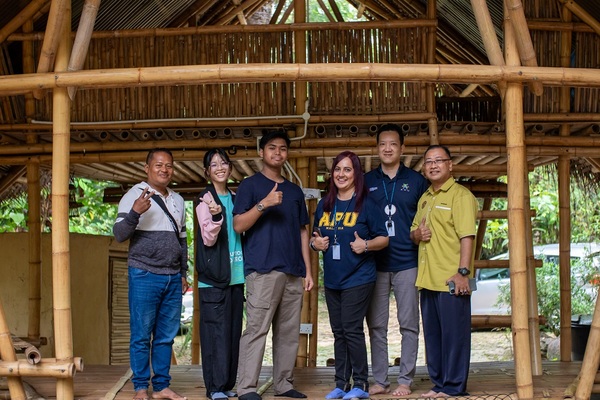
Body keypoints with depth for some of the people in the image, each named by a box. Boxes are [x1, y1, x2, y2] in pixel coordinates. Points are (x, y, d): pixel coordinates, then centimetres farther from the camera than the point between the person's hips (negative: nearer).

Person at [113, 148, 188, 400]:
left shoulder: (177, 200, 16)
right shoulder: (134, 195, -2)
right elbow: (119, 235, -9)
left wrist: (184, 273, 20)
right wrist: (135, 212, -25)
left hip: (173, 279, 5)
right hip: (144, 276, -5)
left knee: (166, 336, 7)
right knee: (141, 336, -1)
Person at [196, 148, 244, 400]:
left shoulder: (235, 199, 15)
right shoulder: (205, 199, -2)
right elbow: (208, 238, -10)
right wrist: (215, 216, -27)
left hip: (236, 275, 6)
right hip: (214, 276, -6)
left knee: (233, 330, 7)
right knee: (216, 329, -7)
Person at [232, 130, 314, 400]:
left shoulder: (295, 191, 20)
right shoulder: (250, 185, 4)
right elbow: (238, 225, -5)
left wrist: (308, 270, 12)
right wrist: (264, 204, -19)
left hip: (293, 272, 6)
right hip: (262, 269, -5)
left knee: (289, 332, 7)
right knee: (256, 329, -9)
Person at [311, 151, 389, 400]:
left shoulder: (365, 205, -5)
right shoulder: (324, 205, 10)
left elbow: (383, 238, -4)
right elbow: (315, 236, 19)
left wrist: (366, 245, -22)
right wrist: (315, 243, -3)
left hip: (358, 278, -6)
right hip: (332, 279, 6)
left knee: (352, 330, -8)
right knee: (338, 332, 10)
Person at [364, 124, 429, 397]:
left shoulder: (416, 181, 6)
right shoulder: (366, 181, 9)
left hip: (407, 263, -1)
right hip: (375, 264, 1)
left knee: (408, 324, 2)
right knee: (376, 325, 4)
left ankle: (405, 380, 10)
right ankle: (379, 380, 13)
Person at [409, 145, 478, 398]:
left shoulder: (460, 195, -6)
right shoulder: (424, 199, 19)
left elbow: (467, 236, -15)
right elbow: (414, 231, 27)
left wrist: (463, 271, -23)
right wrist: (416, 234, 3)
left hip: (451, 281, -8)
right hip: (428, 280, 8)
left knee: (454, 334, -2)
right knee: (432, 335, 13)